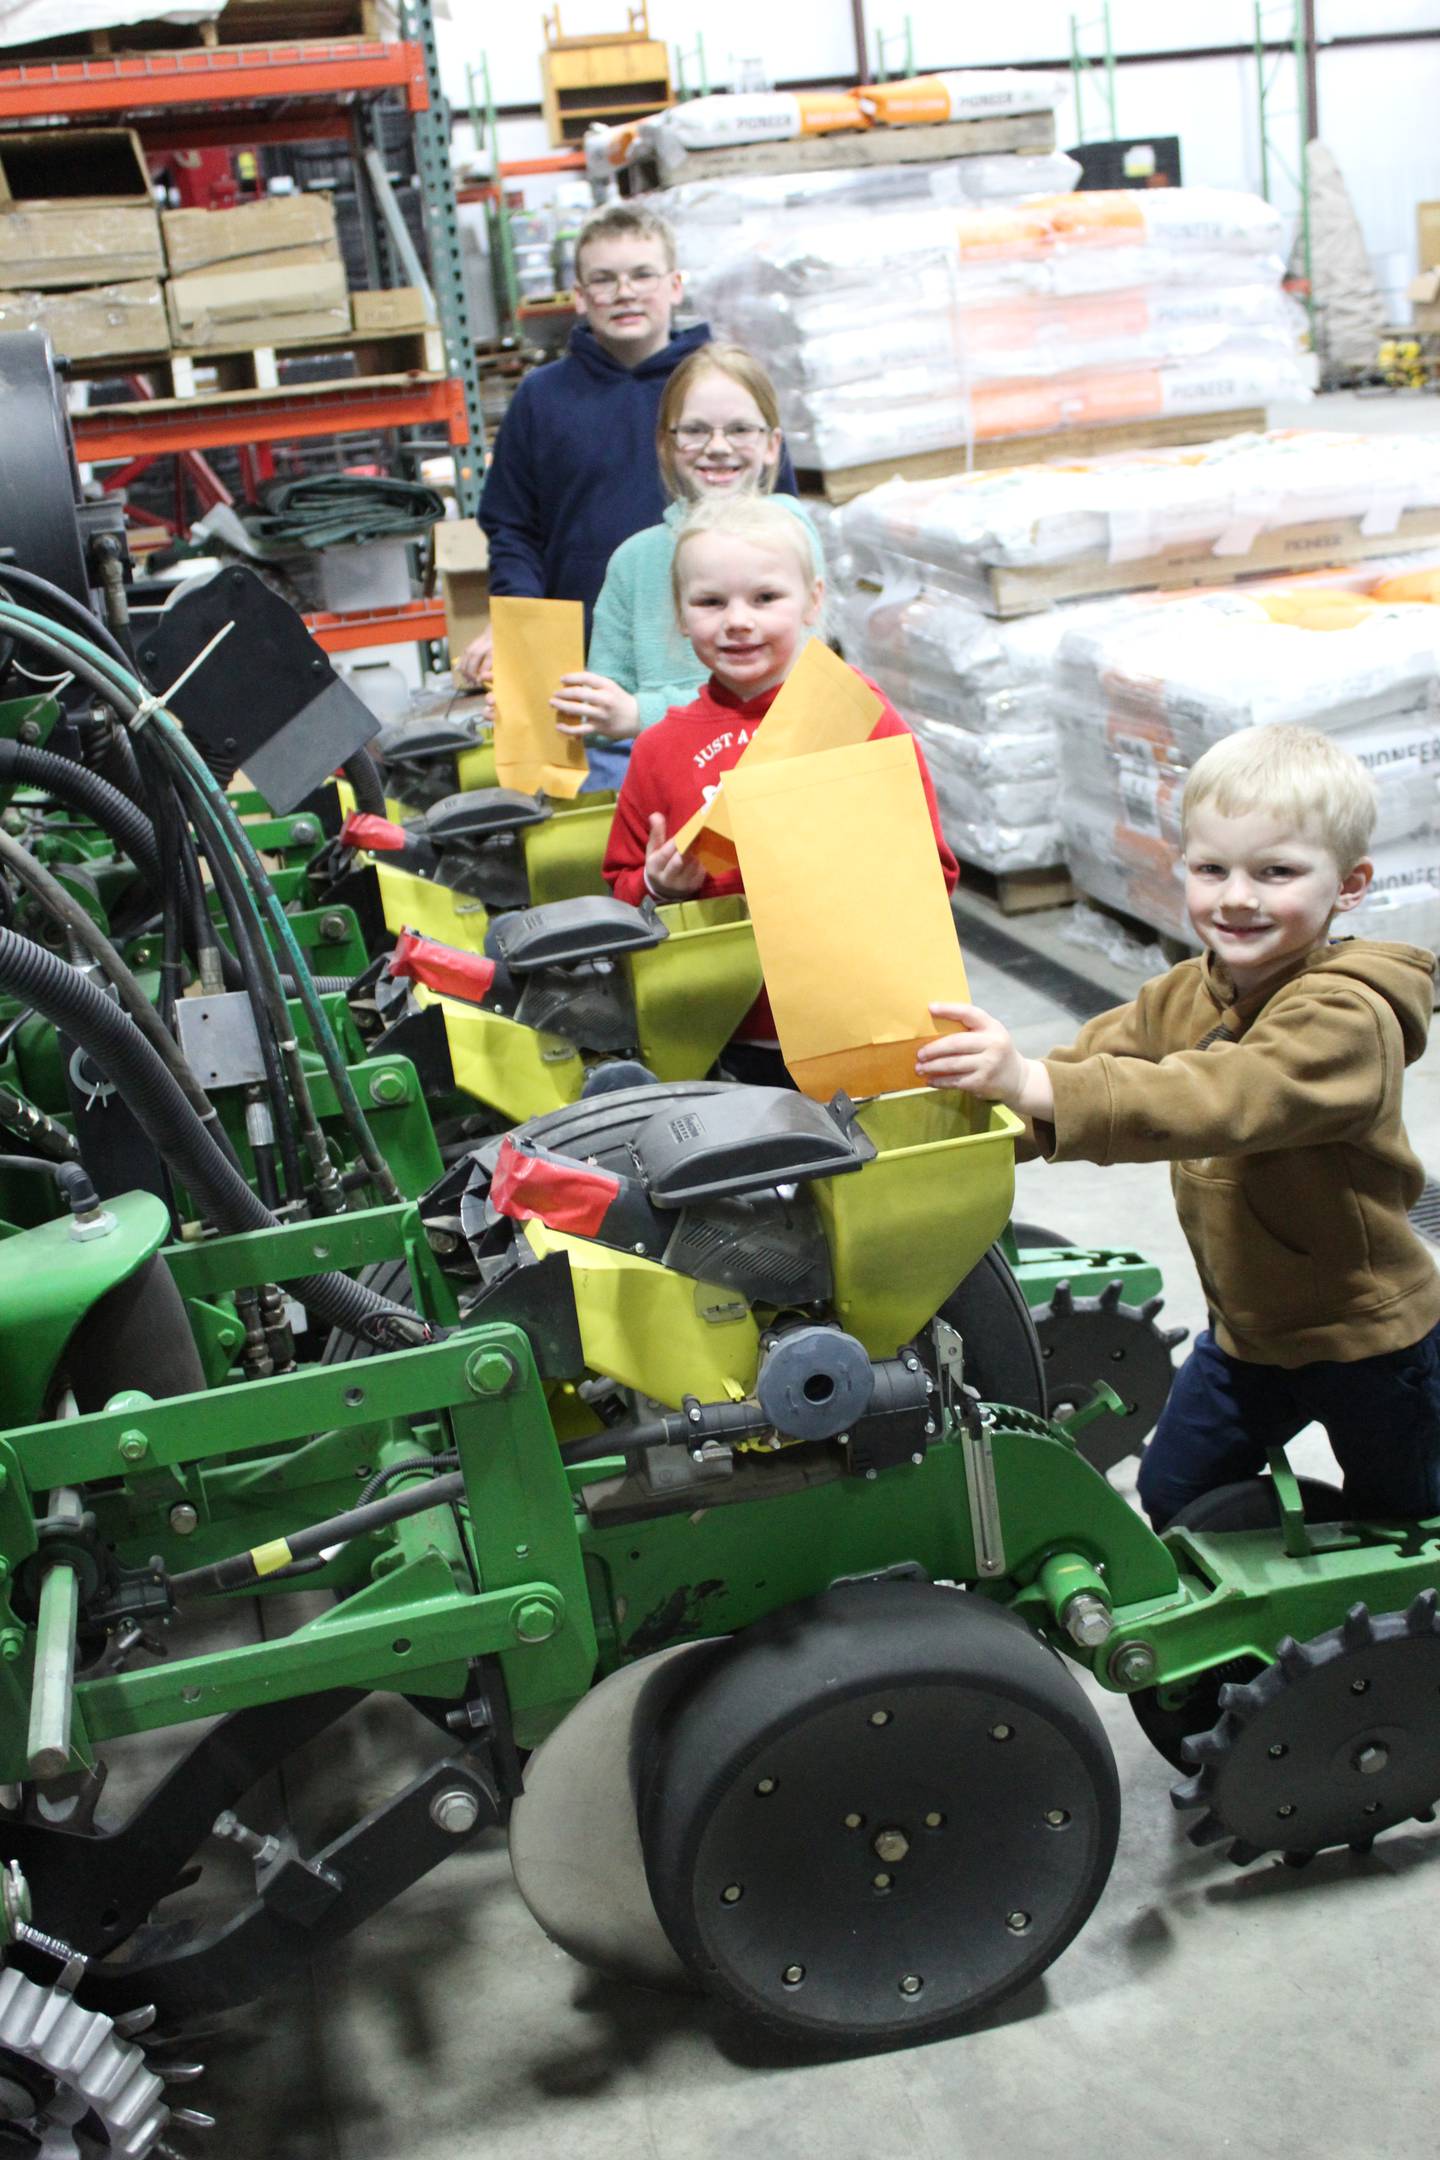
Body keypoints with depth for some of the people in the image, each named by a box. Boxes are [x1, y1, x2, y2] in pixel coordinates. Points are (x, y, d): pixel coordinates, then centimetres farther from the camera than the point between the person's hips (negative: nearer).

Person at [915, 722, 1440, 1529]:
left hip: (1368, 1338, -6)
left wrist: (1037, 1085, -59)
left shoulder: (1348, 1017, -31)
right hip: (1245, 1333, 6)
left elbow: (1225, 1099, -47)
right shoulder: (1187, 994, -1)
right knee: (1172, 1501, 13)